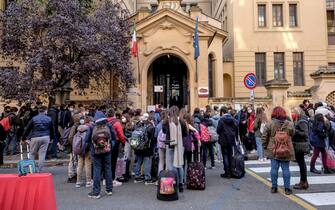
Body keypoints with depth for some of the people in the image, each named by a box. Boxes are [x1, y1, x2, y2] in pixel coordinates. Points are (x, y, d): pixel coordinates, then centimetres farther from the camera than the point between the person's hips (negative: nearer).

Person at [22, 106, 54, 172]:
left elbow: (27, 129, 5)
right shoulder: (49, 119, 7)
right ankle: (40, 170, 6)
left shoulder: (33, 119, 2)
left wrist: (24, 138, 14)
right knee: (42, 154, 4)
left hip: (35, 138, -1)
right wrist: (51, 137, 25)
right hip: (46, 138, 1)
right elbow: (52, 130, 14)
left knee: (32, 154, 12)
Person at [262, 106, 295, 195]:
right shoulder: (289, 124, -4)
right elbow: (292, 134, 9)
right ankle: (287, 188, 14)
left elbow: (264, 137, -4)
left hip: (273, 150, 0)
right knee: (286, 169, 8)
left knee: (274, 168, 7)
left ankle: (274, 187, 14)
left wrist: (265, 147, 8)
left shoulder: (270, 124, -7)